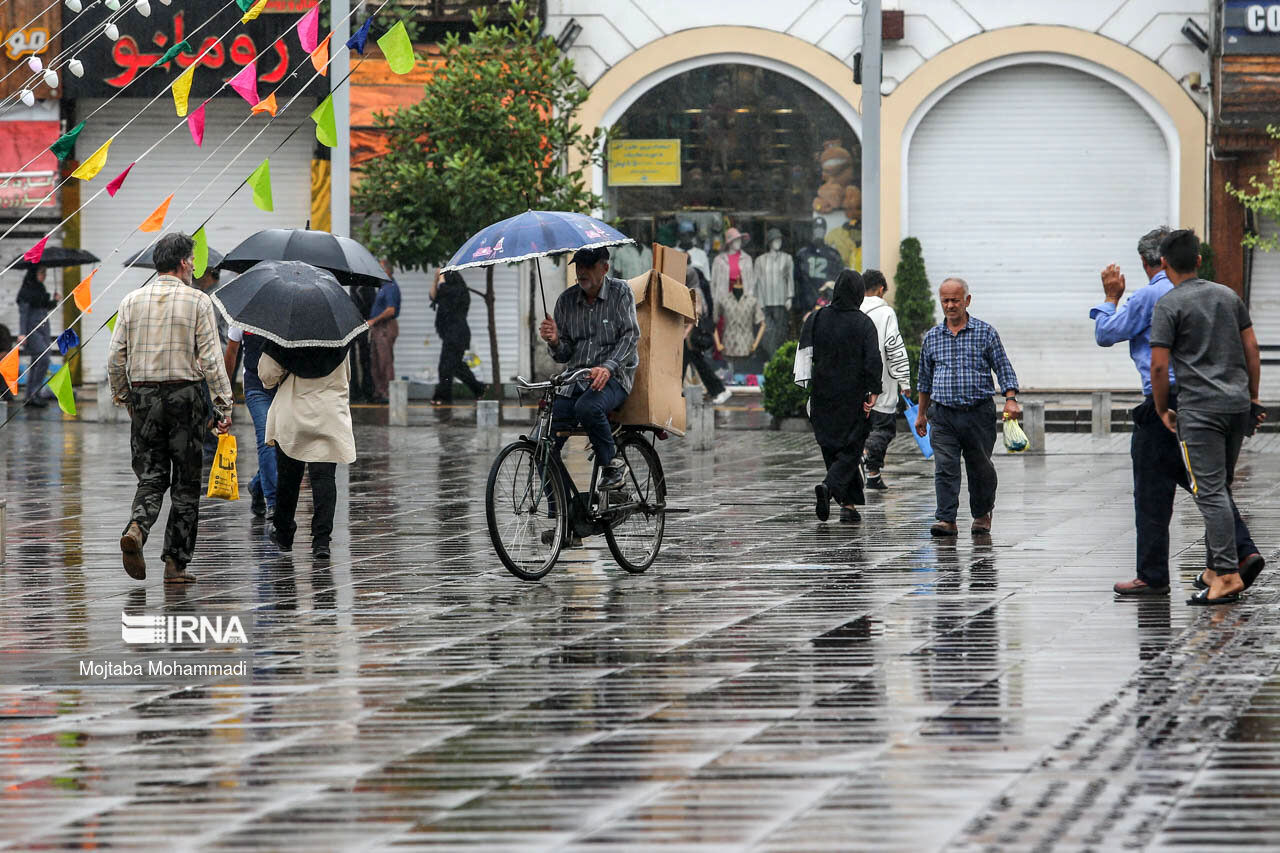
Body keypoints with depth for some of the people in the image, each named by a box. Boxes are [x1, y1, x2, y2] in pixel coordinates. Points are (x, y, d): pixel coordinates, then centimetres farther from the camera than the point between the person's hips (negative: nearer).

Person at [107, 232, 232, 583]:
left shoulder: (132, 300, 5)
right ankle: (176, 563, 4)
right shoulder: (198, 301, -4)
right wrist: (224, 405, -6)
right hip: (184, 395, -3)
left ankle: (136, 528, -22)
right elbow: (210, 358, -9)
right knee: (185, 482, 6)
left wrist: (122, 396, 17)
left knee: (151, 476, 8)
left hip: (144, 396, 3)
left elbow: (115, 357, 3)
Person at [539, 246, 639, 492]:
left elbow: (630, 336, -11)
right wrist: (554, 342, -14)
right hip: (574, 379, 4)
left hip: (613, 377, -4)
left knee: (588, 407, -39)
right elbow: (563, 355, 11)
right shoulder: (566, 300, 9)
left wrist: (608, 367, -27)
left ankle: (613, 463, -16)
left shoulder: (620, 292, 0)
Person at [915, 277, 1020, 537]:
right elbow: (925, 377, 19)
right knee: (945, 467, -11)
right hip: (944, 415, 2)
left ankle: (982, 515, 27)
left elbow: (1003, 368, 2)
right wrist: (921, 414, 21)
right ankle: (946, 520, -14)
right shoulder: (932, 337, 10)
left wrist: (1011, 400, -12)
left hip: (979, 414, -1)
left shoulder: (985, 333, 1)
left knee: (980, 469, 8)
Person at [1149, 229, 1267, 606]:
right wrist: (1253, 398, 20)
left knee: (1210, 492, -9)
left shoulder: (1168, 305, -6)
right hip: (1238, 404, 6)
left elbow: (1159, 365, -11)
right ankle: (1214, 569, 19)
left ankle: (1228, 575, -16)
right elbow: (1252, 350, 13)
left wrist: (1162, 410, 2)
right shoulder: (1228, 295, 12)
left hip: (1199, 409, -6)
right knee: (1220, 488, 16)